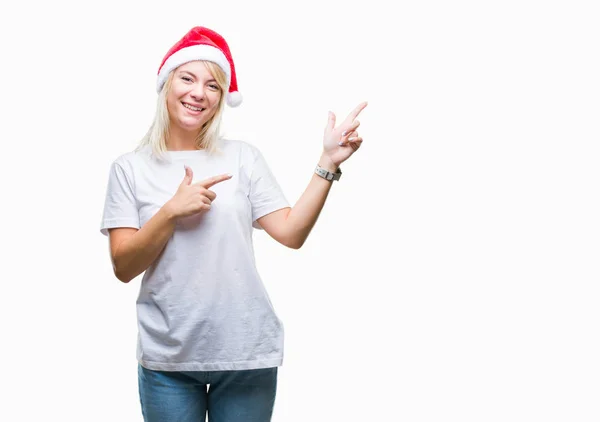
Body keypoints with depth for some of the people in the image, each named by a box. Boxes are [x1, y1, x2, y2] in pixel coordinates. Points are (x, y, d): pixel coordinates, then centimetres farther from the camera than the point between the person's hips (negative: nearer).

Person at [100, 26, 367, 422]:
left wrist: (328, 163, -11)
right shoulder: (130, 168, 1)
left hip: (247, 353, 1)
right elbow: (124, 267, -4)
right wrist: (171, 212, -17)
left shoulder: (243, 157, 2)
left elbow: (291, 233, -4)